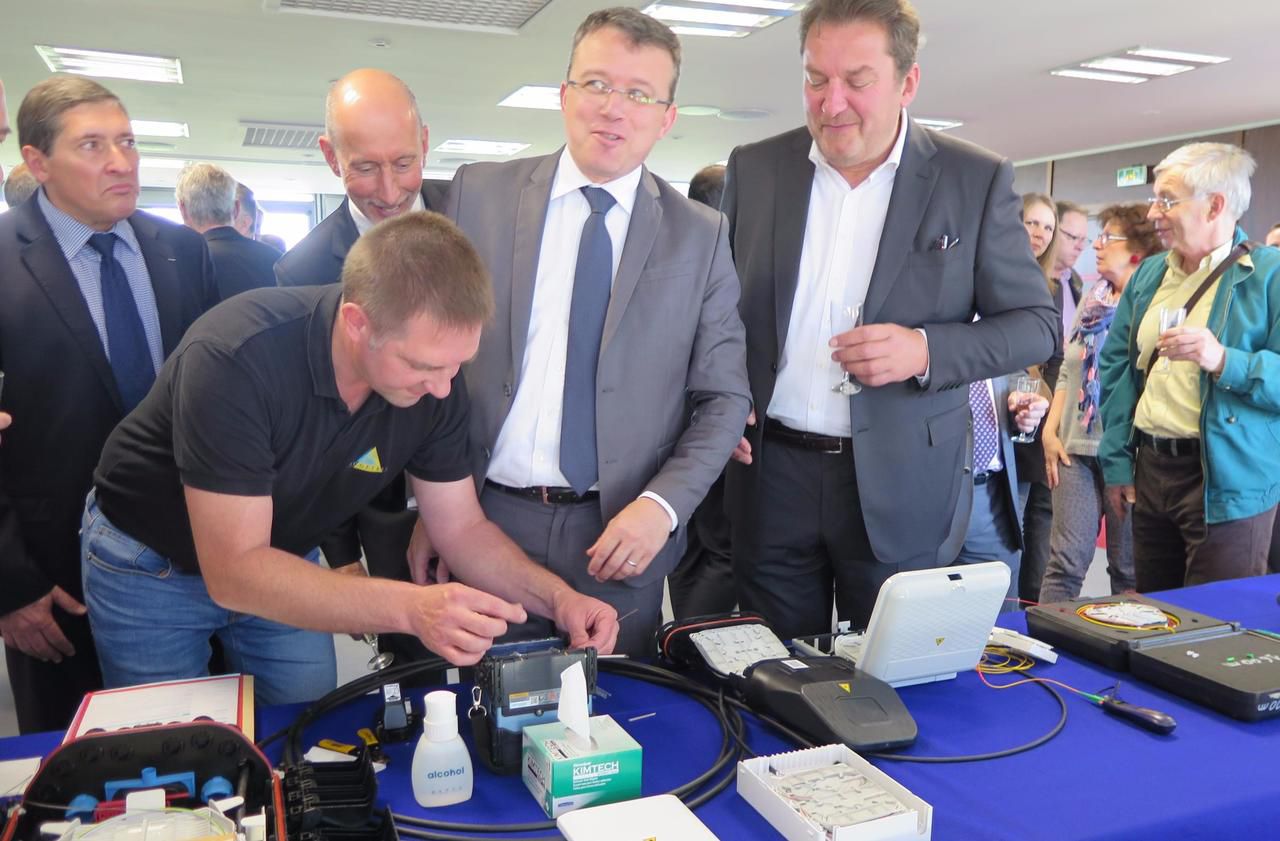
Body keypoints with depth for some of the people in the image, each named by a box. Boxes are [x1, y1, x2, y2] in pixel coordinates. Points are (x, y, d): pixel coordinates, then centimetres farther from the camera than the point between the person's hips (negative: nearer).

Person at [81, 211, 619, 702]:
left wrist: (556, 596, -28)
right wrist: (412, 607, -47)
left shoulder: (435, 380, -21)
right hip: (154, 564, -3)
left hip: (281, 563, 4)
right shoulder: (236, 358, -36)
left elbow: (462, 529, -11)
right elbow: (233, 571, -36)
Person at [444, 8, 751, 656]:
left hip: (621, 537, 0)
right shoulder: (478, 194, 1)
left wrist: (662, 505, -13)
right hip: (483, 519, 1)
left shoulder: (701, 236, 1)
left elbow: (723, 398, 2)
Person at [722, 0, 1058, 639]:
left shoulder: (977, 180, -2)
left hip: (903, 487, -1)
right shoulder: (753, 168, 4)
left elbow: (1036, 323, 0)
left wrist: (927, 350, -18)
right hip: (770, 475, 2)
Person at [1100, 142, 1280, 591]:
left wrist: (1224, 361, -29)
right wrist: (1117, 462, 5)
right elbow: (1117, 366, 11)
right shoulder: (1148, 275, 12)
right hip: (1150, 471, 6)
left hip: (1226, 483, -5)